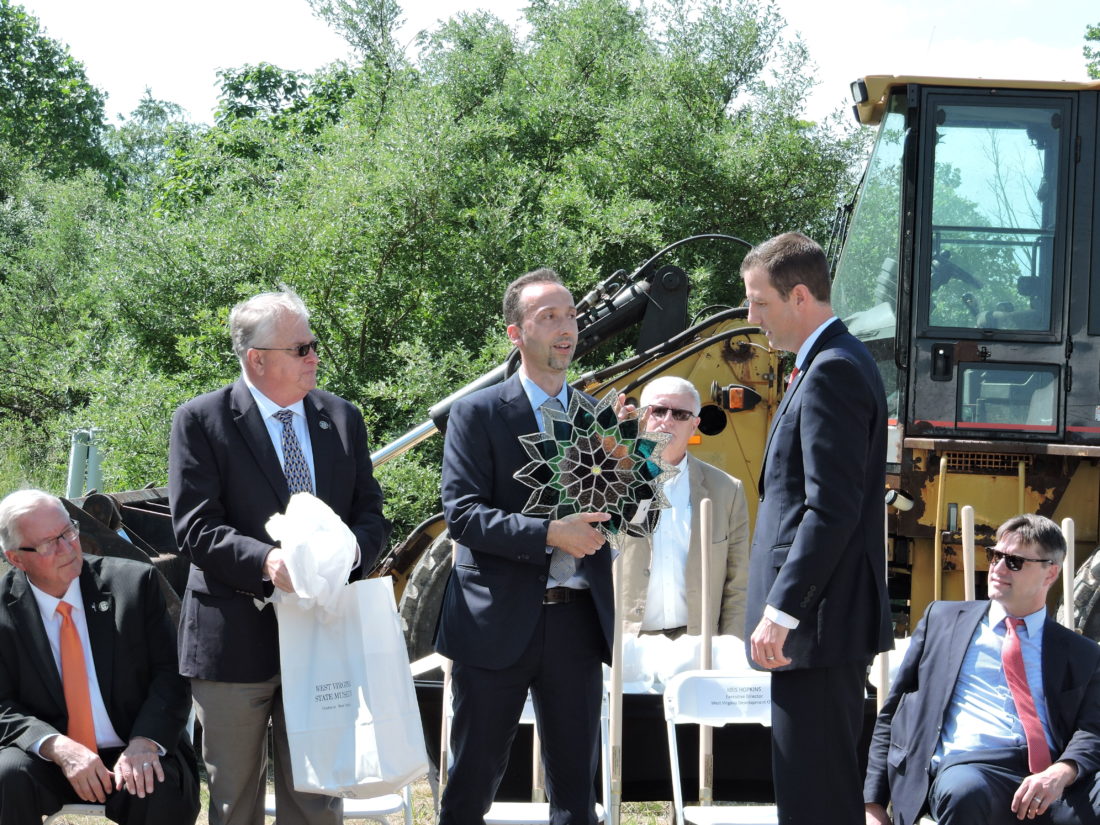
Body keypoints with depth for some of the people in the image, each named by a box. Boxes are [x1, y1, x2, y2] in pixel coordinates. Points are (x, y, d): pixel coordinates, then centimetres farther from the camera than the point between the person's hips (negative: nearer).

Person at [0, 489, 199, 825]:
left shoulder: (133, 583, -1)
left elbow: (171, 674, -1)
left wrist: (145, 743, -20)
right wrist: (57, 747, -23)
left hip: (134, 757, -1)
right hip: (47, 760, 1)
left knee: (162, 793, -33)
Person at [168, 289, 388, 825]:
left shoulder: (342, 418, 8)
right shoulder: (201, 420, -6)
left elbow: (370, 513, 10)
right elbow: (195, 528, -12)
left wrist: (348, 552, -13)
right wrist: (265, 561, -28)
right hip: (236, 639, -3)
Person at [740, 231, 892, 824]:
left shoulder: (831, 373, -15)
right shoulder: (833, 364, 17)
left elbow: (831, 511, -22)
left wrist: (780, 612, -22)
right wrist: (780, 608, 19)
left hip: (818, 621, -11)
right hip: (821, 620, 11)